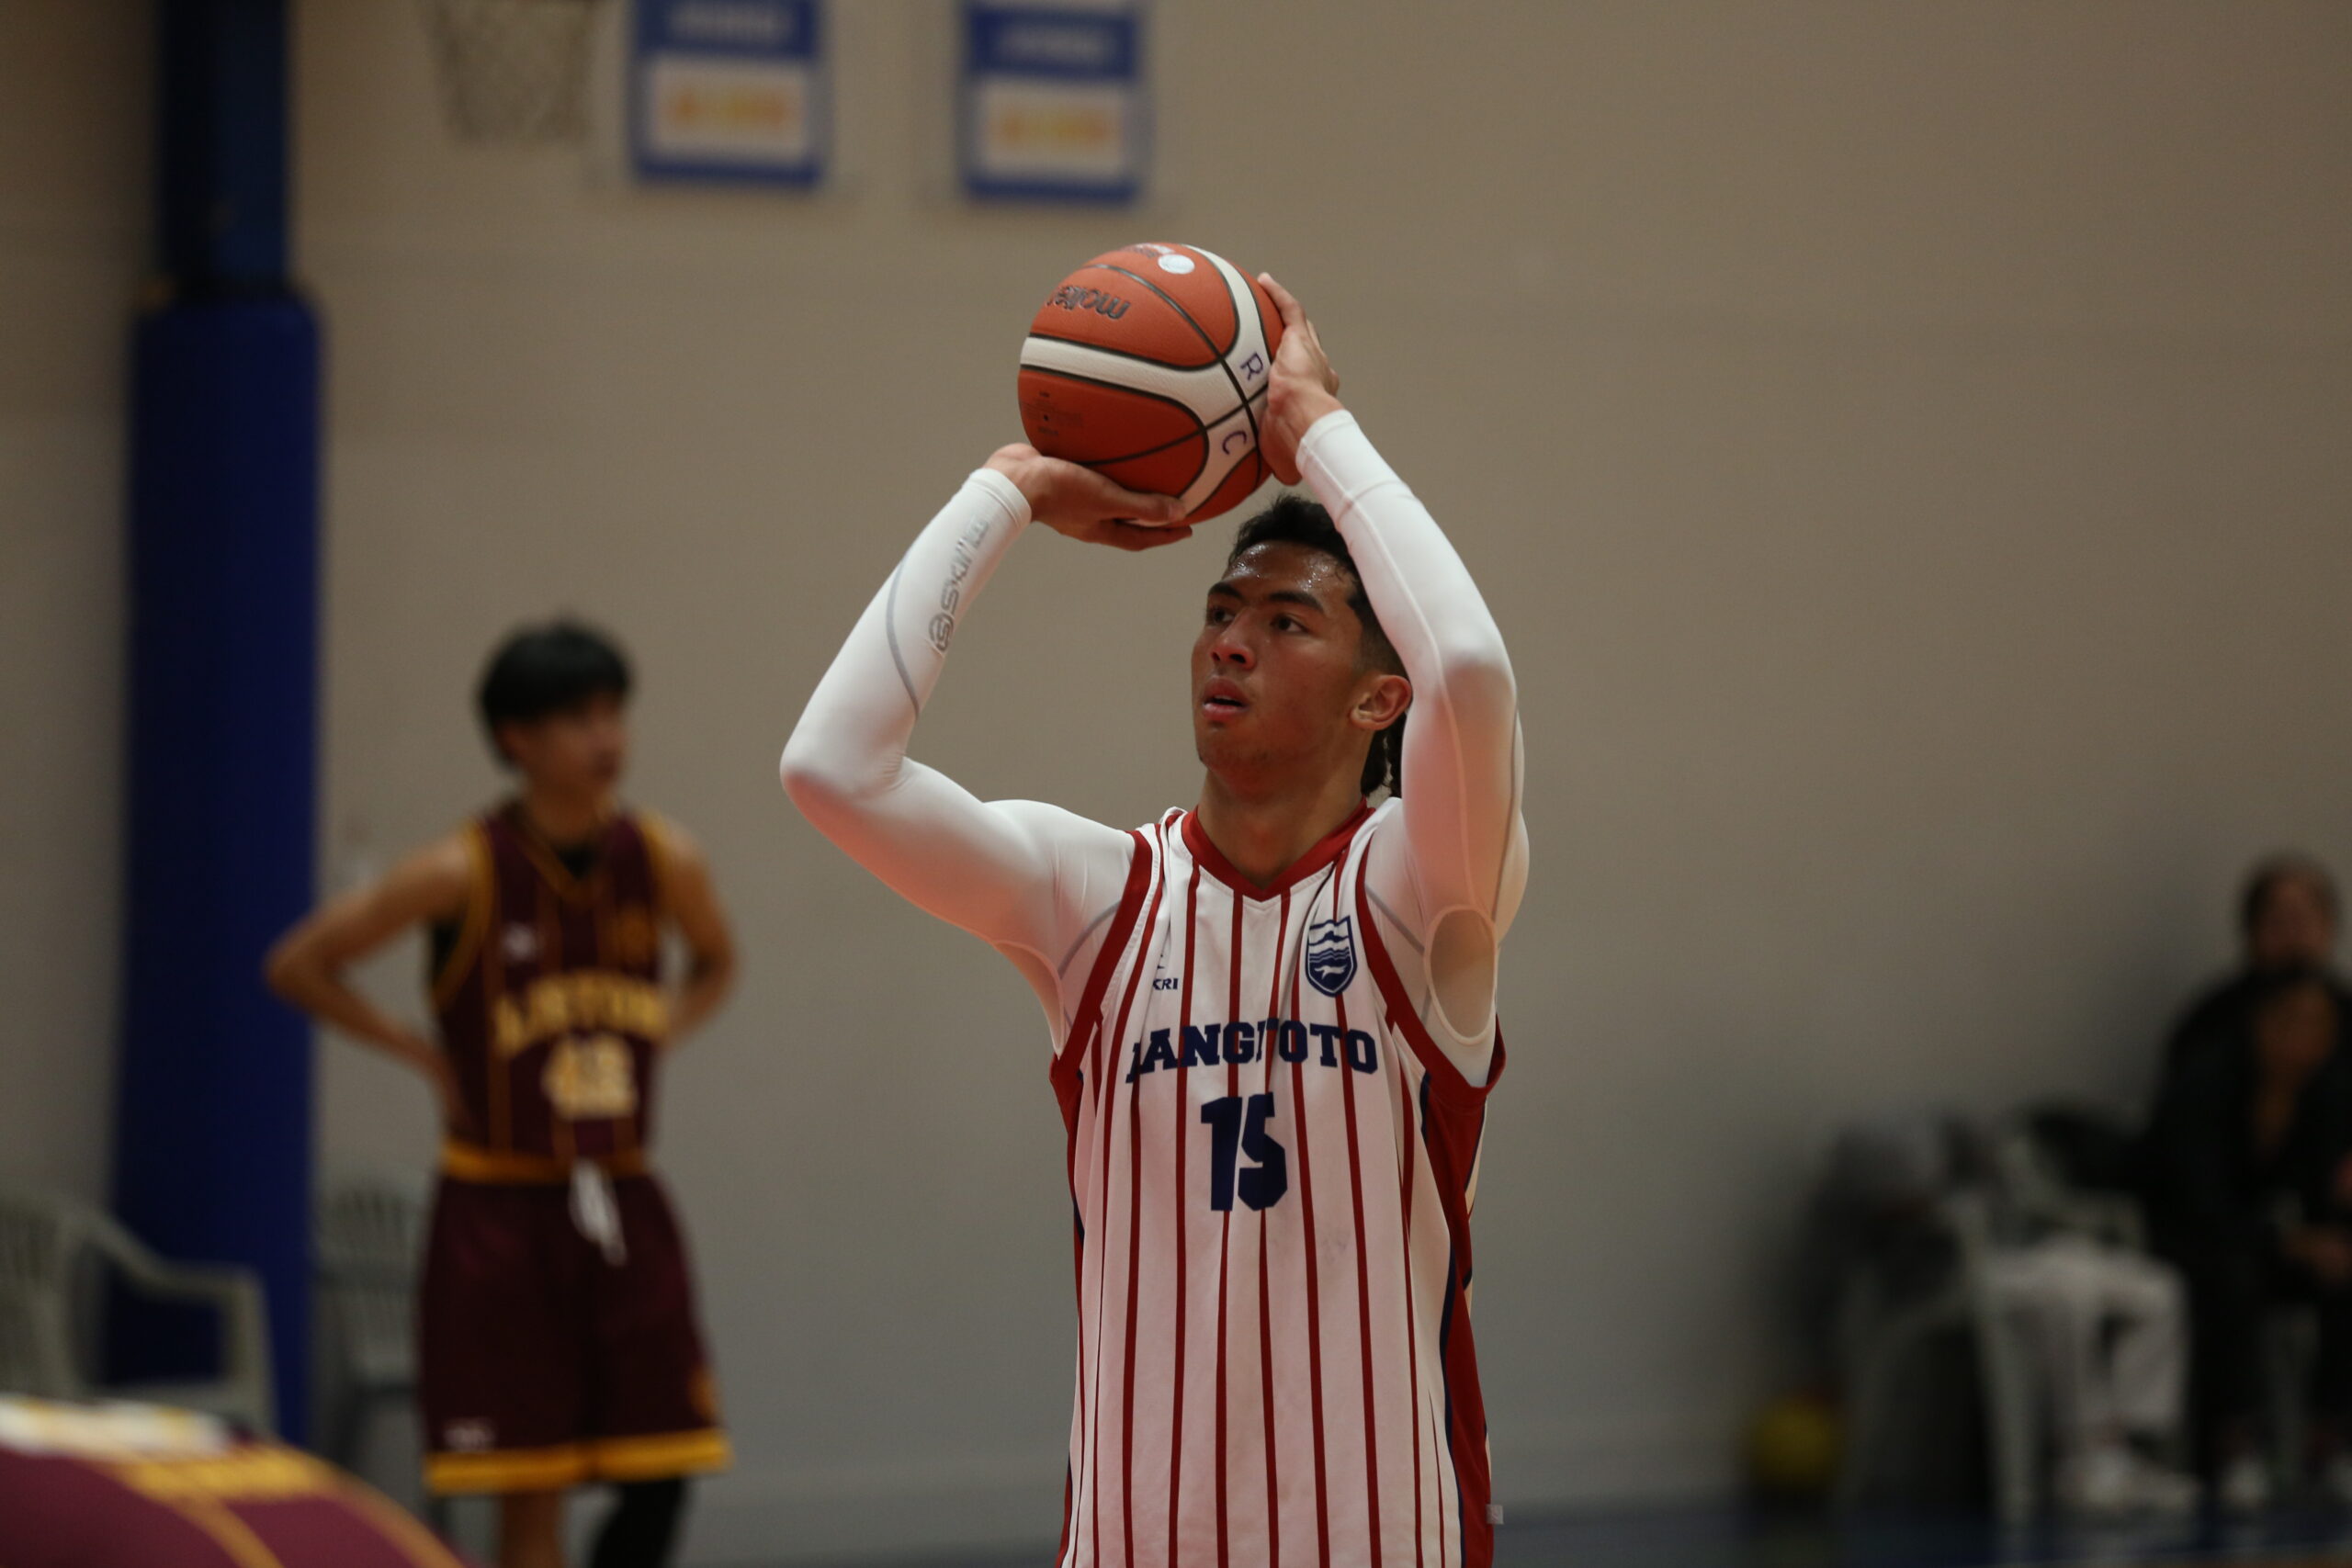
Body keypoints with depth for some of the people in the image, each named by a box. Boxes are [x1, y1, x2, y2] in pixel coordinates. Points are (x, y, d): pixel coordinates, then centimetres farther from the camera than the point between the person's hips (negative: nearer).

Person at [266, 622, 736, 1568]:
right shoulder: (464, 873, -12)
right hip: (501, 1209, -4)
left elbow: (716, 965, 21)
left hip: (622, 1202, 4)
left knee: (662, 1473, 0)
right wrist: (424, 1057, -6)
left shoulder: (664, 861, -1)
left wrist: (661, 1032, 3)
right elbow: (299, 966, -5)